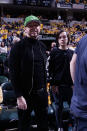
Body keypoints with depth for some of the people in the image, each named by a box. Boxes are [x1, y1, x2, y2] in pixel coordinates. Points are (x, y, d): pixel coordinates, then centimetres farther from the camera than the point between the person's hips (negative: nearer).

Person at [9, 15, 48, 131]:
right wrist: (19, 96, -18)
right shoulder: (19, 47, -11)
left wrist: (45, 89, 15)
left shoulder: (42, 46, 9)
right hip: (26, 94, -5)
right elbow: (14, 73, -14)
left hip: (41, 93, 6)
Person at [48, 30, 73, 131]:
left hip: (70, 85, 2)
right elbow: (50, 69, -3)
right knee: (59, 106, 8)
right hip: (58, 85, -2)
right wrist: (53, 84, -9)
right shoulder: (54, 52, -1)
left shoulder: (72, 53, 7)